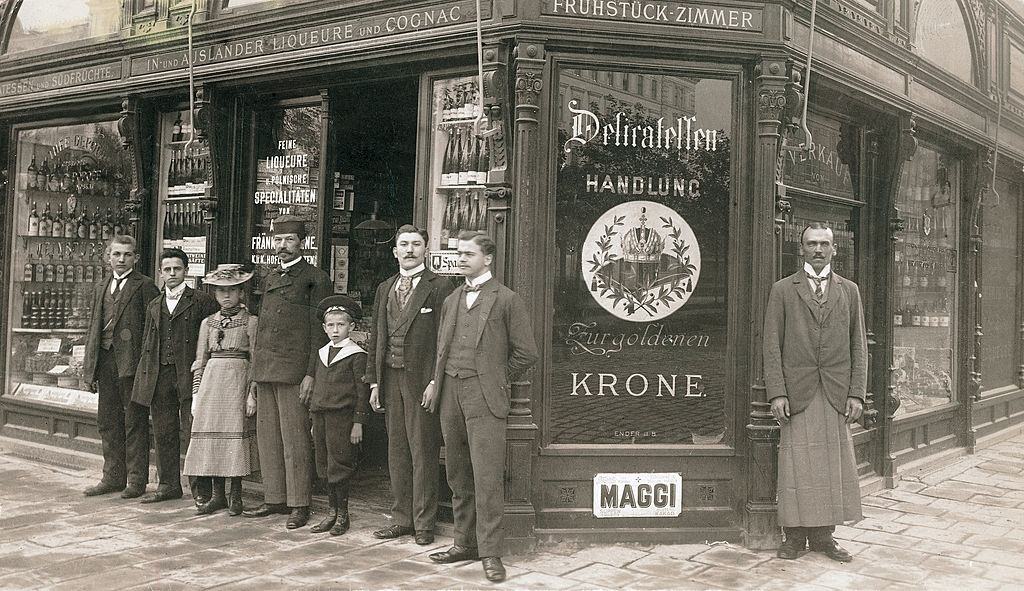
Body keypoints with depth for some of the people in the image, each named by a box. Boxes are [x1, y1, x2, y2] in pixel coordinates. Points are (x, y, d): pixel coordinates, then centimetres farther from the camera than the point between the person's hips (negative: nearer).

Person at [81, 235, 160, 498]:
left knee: (135, 422, -1)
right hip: (105, 360, 7)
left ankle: (136, 479, 6)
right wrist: (88, 363, 12)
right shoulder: (101, 287, 17)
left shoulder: (145, 286, -3)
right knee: (107, 421, 11)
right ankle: (113, 477, 22)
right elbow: (93, 326, 18)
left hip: (132, 361, -7)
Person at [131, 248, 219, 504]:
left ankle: (199, 486, 2)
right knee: (163, 433, 9)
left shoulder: (202, 301, 1)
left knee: (194, 430, -7)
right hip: (159, 377, 5)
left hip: (189, 375, -5)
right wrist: (143, 381, 11)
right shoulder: (154, 307, 17)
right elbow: (147, 345, 18)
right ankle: (168, 485, 19)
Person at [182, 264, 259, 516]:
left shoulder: (250, 321, 2)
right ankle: (218, 495, 10)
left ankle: (235, 495, 4)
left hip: (238, 380, -4)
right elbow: (200, 361, 14)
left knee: (235, 434, -7)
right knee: (211, 435, 1)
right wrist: (196, 393, 7)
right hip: (211, 381, 4)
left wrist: (252, 393, -8)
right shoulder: (208, 323, 13)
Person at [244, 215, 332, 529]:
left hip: (293, 370, -7)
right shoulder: (270, 279, 19)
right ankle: (275, 499, 19)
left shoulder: (316, 279, -3)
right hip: (265, 370, 7)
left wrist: (311, 373, -15)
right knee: (267, 437, 10)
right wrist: (256, 372, 17)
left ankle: (299, 504, 5)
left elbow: (320, 331, -8)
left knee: (294, 438, -3)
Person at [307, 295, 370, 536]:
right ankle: (332, 511, 20)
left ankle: (343, 515, 9)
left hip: (342, 417, -6)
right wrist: (314, 421, 19)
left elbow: (362, 391, -6)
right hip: (321, 416, 6)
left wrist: (358, 423, -10)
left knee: (340, 466, -3)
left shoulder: (357, 355, -4)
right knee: (324, 467, 9)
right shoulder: (321, 353, 15)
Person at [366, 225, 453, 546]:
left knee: (423, 452, -1)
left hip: (423, 380, -6)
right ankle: (402, 518, 20)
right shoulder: (384, 289, 16)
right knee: (397, 451, 11)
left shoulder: (439, 287, -2)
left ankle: (424, 523, 8)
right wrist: (374, 381, 10)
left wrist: (436, 382, -13)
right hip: (391, 378, 6)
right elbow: (376, 337, 17)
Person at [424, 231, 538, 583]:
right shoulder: (451, 300, 18)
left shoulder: (507, 299, 0)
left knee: (487, 478, -8)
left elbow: (526, 353, 0)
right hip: (450, 395, 6)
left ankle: (490, 553, -2)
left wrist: (496, 380, 4)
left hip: (484, 398, -6)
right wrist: (435, 383, 10)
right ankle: (465, 543, 20)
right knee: (458, 478, 10)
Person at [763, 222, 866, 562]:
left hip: (837, 394, 2)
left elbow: (858, 346, 10)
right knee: (797, 466, 0)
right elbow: (772, 345, 1)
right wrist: (777, 393, -8)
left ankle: (823, 536, 14)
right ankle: (795, 536, 9)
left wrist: (857, 393, 0)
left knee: (833, 466, 4)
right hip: (797, 393, -2)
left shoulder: (849, 291, 12)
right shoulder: (783, 290, 6)